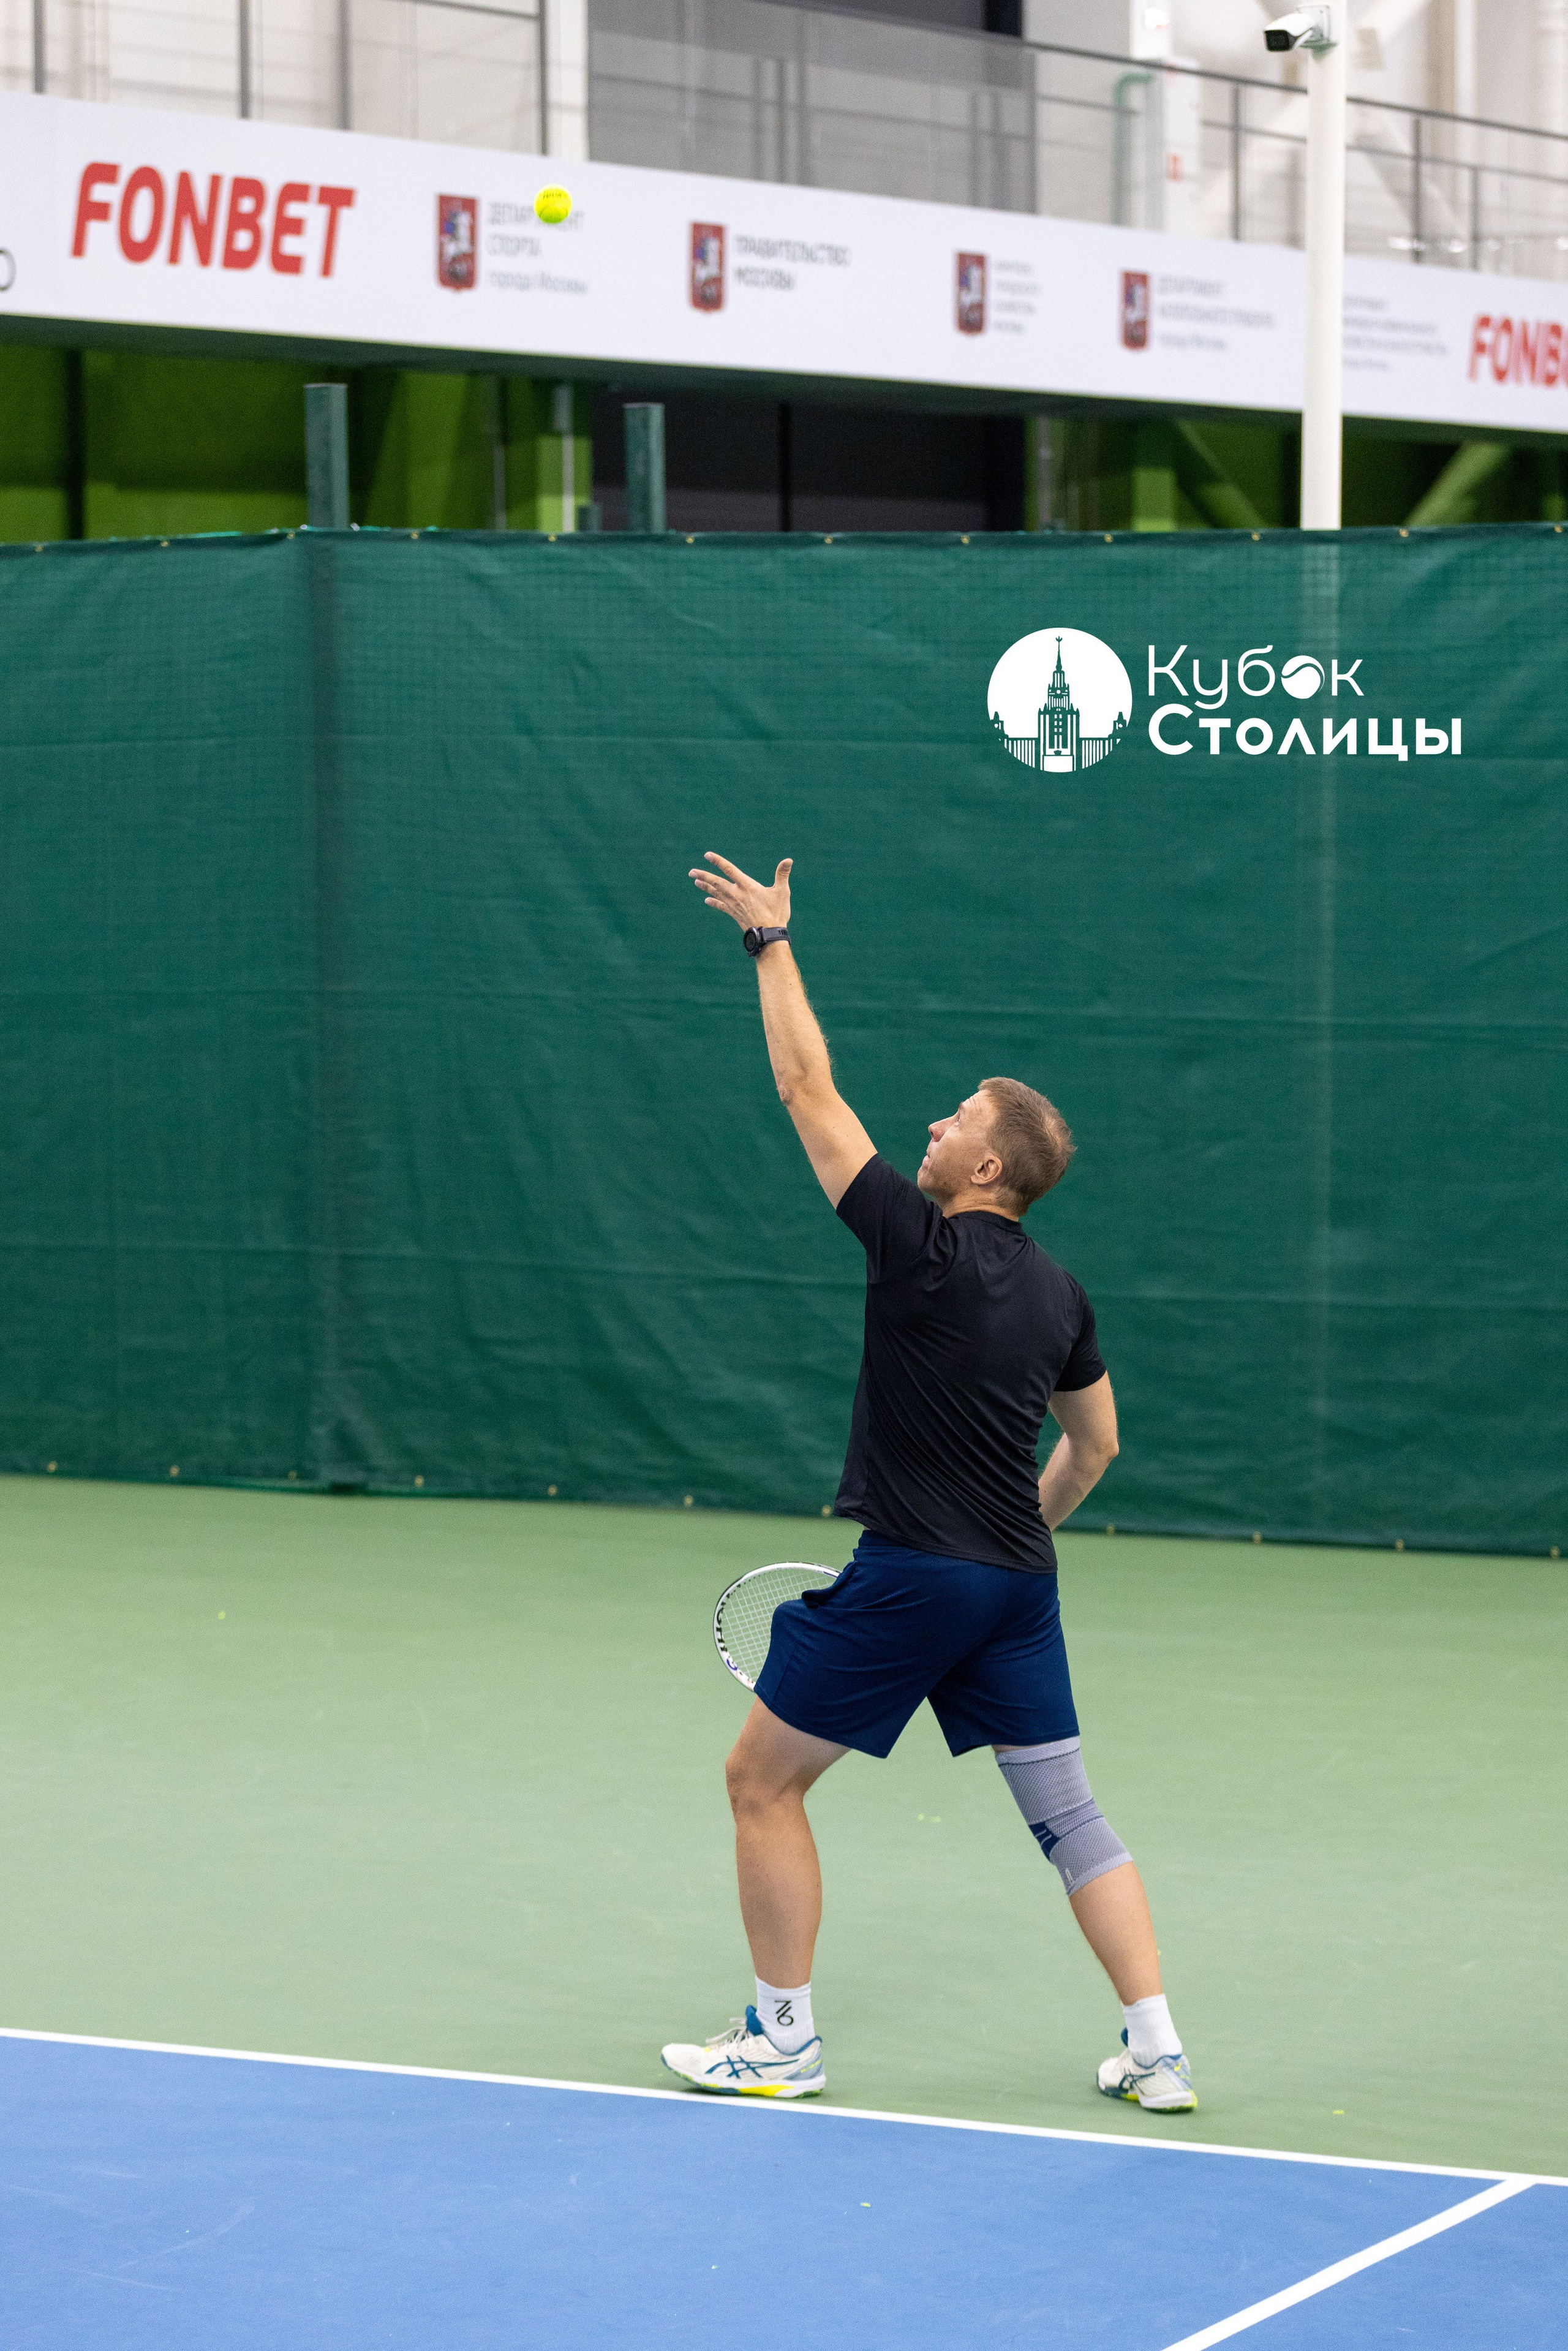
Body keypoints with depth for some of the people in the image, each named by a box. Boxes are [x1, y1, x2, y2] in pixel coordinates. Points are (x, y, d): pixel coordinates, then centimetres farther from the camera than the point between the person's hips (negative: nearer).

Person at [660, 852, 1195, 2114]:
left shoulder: (924, 1246, -12)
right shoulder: (1061, 1296, 8)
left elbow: (810, 1092, -8)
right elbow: (1094, 1444, 20)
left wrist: (773, 940, -1)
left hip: (908, 1581, -7)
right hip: (1015, 1585, 7)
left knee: (764, 1780, 8)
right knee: (1068, 1814, 12)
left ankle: (782, 2039, 10)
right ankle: (1158, 2048, 7)